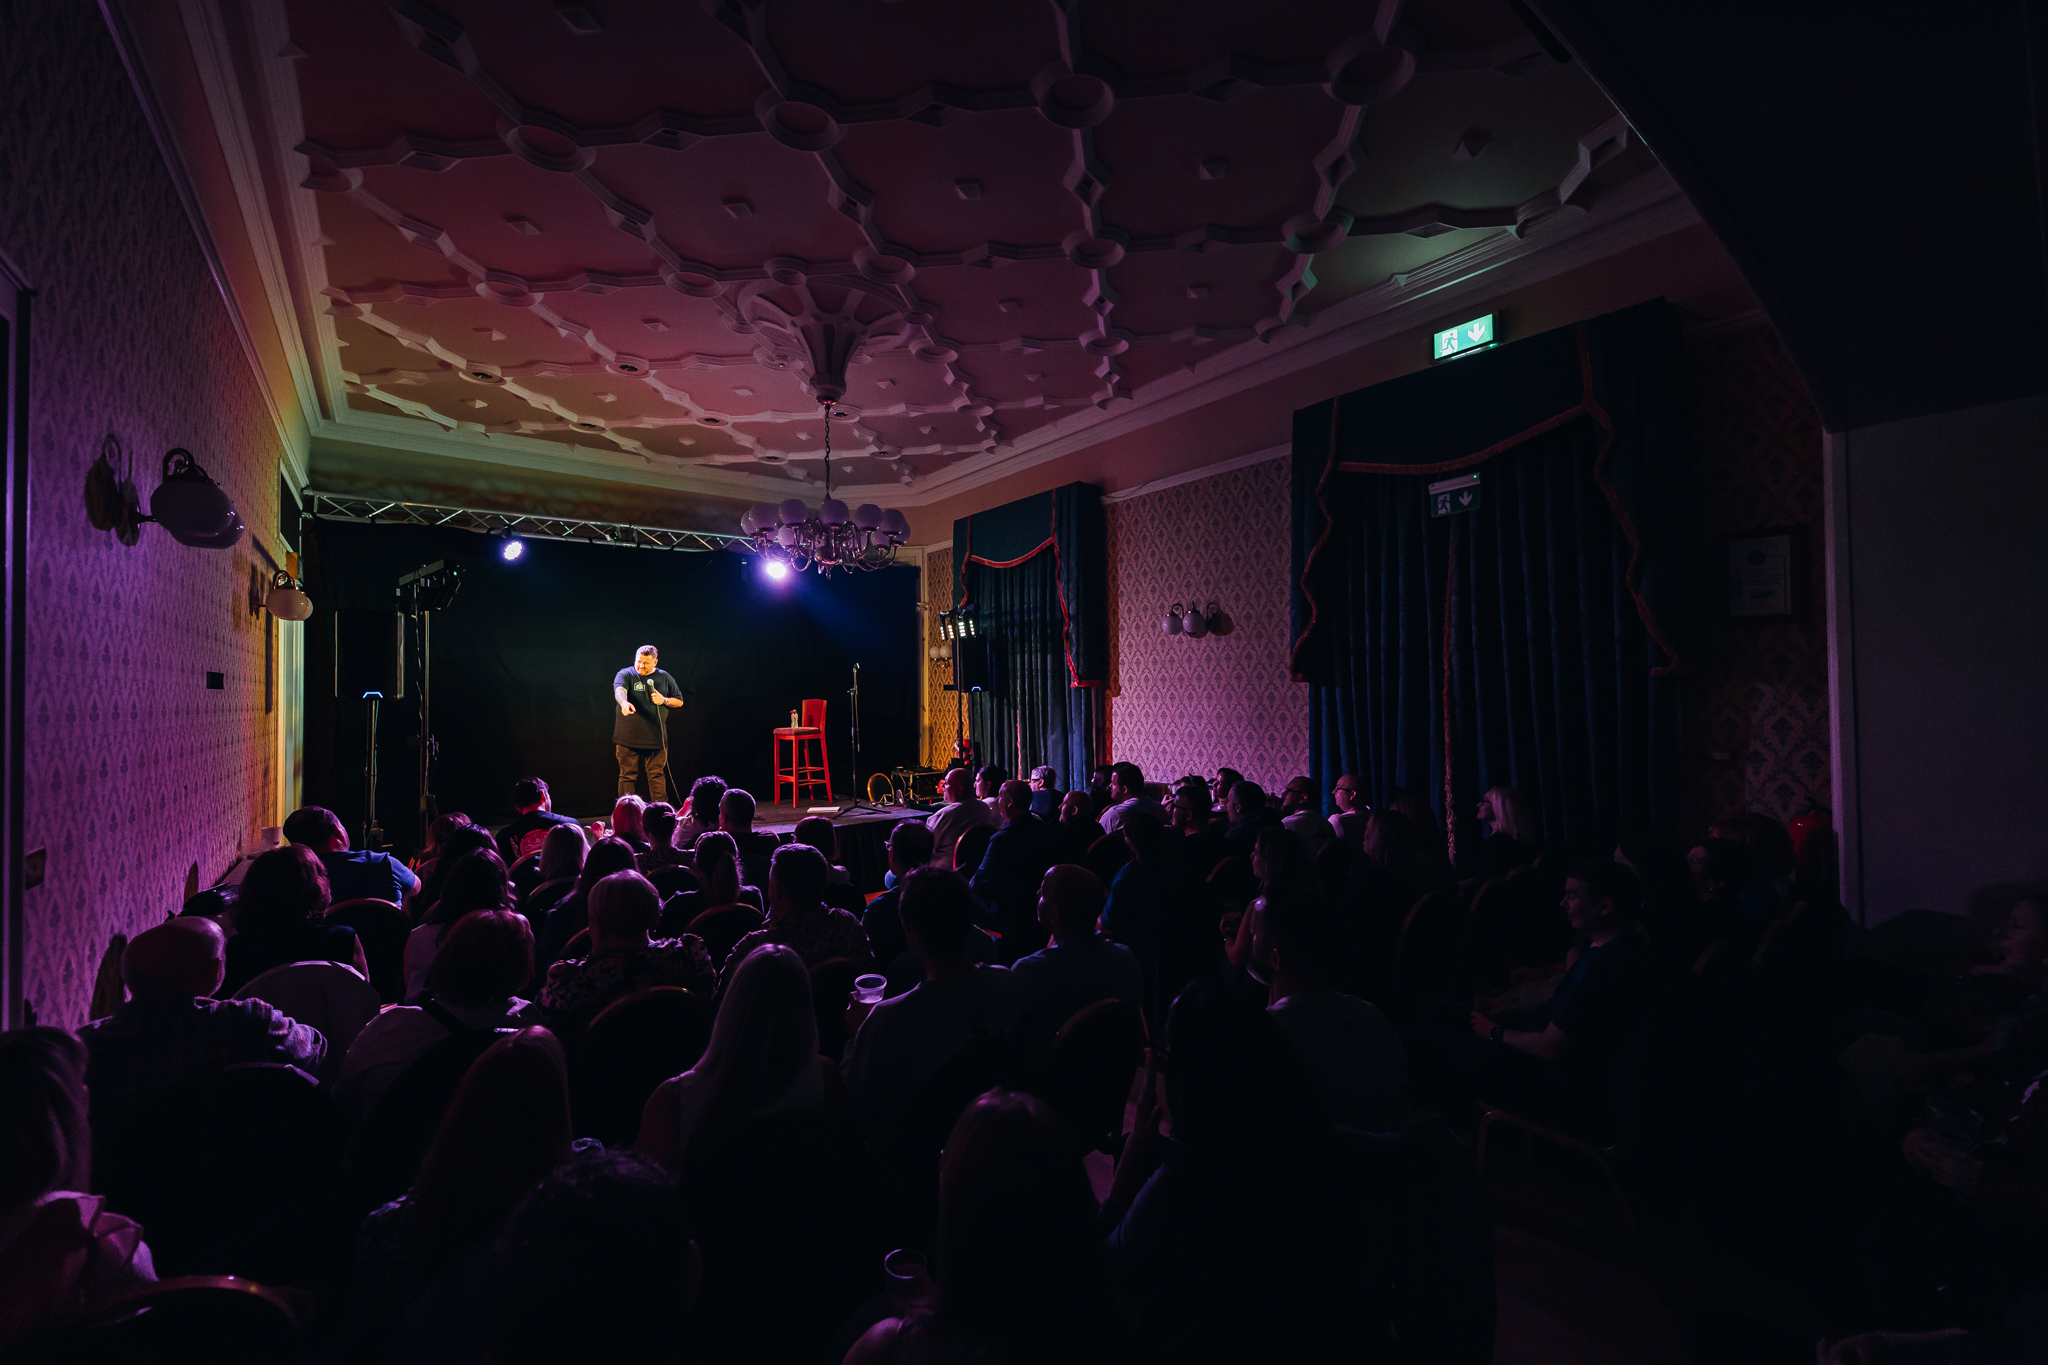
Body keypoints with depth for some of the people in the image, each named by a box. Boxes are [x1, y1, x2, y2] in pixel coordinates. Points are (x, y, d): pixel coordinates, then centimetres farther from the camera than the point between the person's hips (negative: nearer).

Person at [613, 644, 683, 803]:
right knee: (628, 776, 2)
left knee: (657, 775, 3)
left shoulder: (664, 678, 10)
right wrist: (624, 702, -45)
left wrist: (664, 700, -5)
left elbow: (679, 701, 16)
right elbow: (619, 690, -22)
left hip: (656, 738, 2)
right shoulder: (625, 674, 0)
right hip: (628, 737, -2)